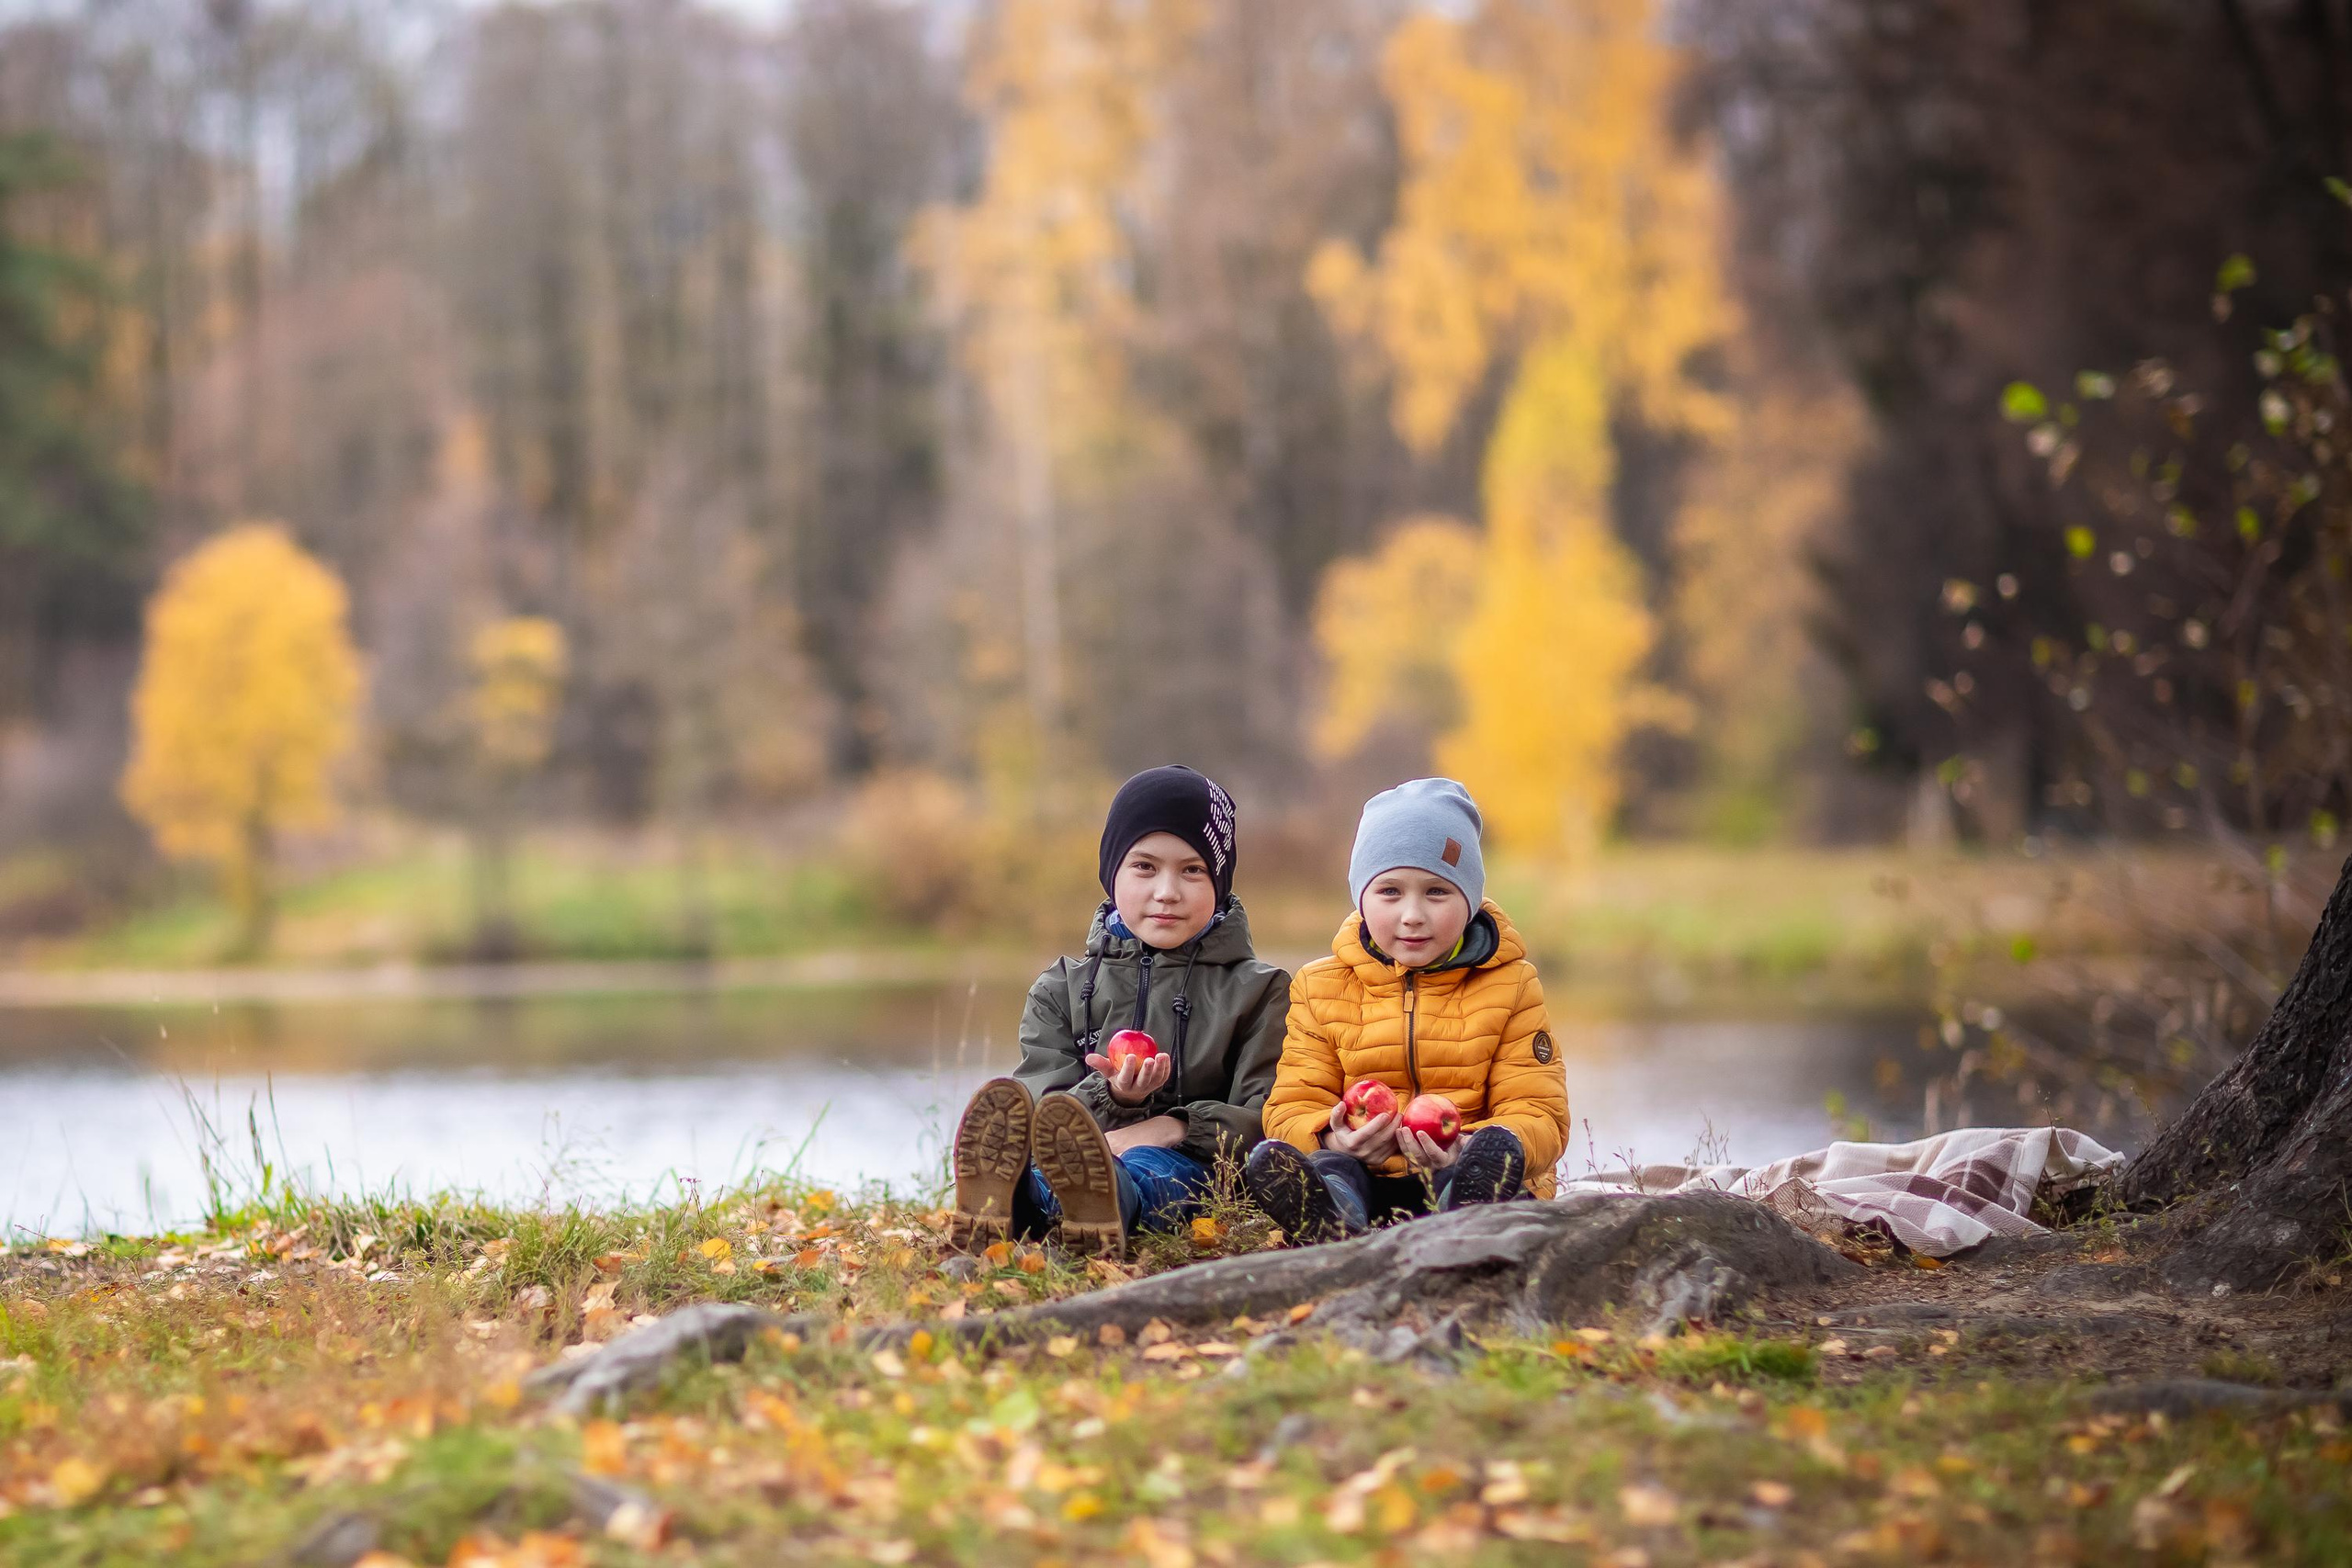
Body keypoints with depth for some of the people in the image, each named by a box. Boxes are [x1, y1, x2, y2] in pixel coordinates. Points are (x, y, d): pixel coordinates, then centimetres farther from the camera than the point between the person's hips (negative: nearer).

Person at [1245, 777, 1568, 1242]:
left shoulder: (1510, 986, 9)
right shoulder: (1321, 989, 13)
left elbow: (1541, 1118, 1)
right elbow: (1294, 1107, 6)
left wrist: (1470, 1151, -25)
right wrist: (1334, 1139, -23)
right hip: (1365, 1181, 1)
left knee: (1498, 1148, -36)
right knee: (1269, 1162, -32)